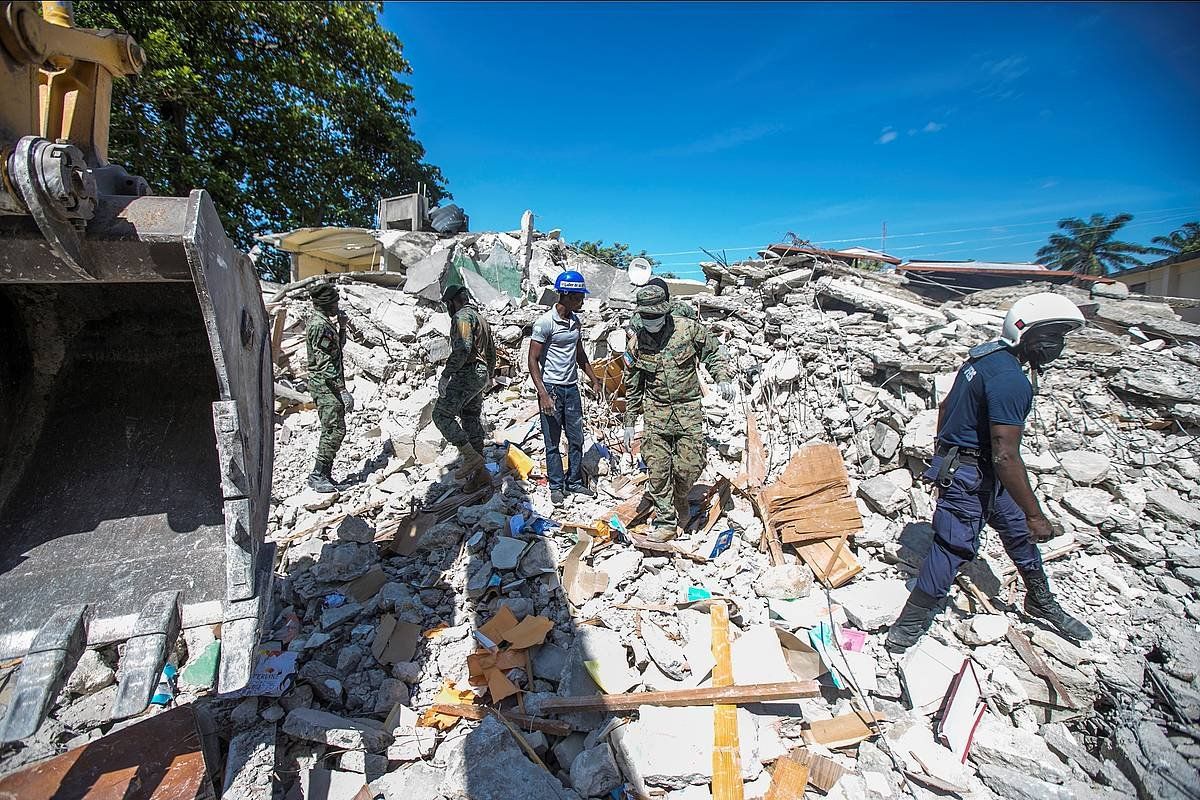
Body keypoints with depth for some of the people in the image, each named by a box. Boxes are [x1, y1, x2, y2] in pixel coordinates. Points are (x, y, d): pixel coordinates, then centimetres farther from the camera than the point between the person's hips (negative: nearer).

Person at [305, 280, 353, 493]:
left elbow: (338, 347, 27)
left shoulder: (324, 322, 14)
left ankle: (324, 474, 20)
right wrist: (343, 390, -26)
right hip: (325, 385, -10)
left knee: (333, 429, 13)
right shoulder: (319, 325, -17)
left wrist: (341, 327, 11)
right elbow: (325, 363, -23)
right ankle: (319, 475, -3)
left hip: (328, 385, 10)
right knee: (335, 429, -10)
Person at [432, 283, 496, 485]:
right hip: (480, 375, 10)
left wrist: (445, 375, -23)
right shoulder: (481, 318, 23)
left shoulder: (462, 316, -9)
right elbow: (491, 352, 29)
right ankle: (478, 470, 15)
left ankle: (471, 457, -13)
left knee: (442, 414, -9)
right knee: (471, 419, 11)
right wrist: (488, 376, 39)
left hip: (467, 373, -10)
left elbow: (462, 349, -24)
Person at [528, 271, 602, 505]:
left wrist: (595, 381, 17)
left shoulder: (576, 321, 8)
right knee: (552, 442, 6)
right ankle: (556, 486, 21)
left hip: (572, 388, 6)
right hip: (551, 388, -6)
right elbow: (533, 360, -14)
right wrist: (543, 394, -21)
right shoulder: (545, 322, -13)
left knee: (576, 439, 11)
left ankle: (574, 482, 26)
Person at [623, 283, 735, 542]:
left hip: (689, 409, -1)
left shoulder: (688, 328, -6)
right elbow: (632, 388, 8)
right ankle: (667, 522, 16)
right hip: (656, 413, 1)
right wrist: (629, 424, 10)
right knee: (658, 469, 0)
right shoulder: (637, 344, 0)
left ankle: (679, 497, 31)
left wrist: (723, 378, -13)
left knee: (690, 466, -4)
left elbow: (714, 353, 7)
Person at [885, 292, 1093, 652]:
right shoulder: (1011, 380, -23)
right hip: (970, 476, -10)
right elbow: (1005, 457, -25)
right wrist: (1035, 514, -17)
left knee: (1018, 530, 24)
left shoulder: (985, 355, 7)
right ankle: (908, 628, 8)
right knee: (952, 548, -4)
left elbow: (946, 405, 17)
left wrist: (943, 455, 27)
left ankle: (1042, 603, 47)